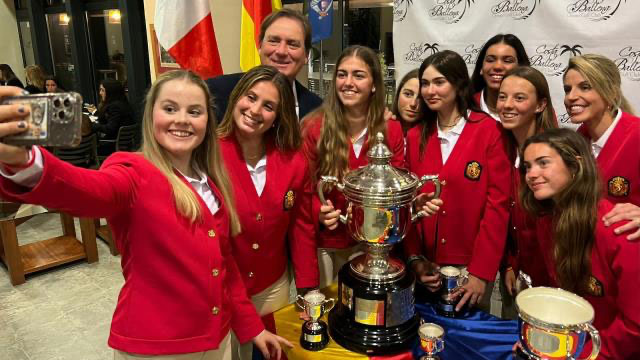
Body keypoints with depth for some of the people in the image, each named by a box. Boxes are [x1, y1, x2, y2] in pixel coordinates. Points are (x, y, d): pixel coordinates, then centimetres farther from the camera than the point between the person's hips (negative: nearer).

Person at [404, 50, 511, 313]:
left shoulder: (489, 131, -9)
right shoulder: (416, 136, 4)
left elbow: (497, 205, -11)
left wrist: (481, 272, -14)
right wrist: (415, 258, -5)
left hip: (472, 265, -3)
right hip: (427, 266, 4)